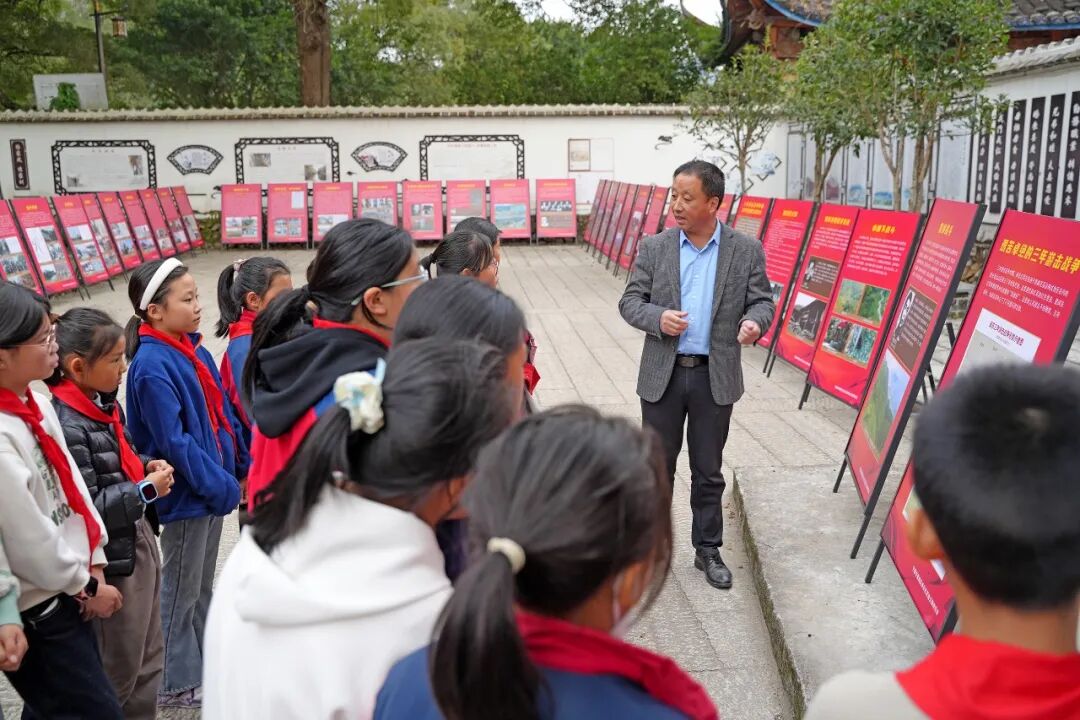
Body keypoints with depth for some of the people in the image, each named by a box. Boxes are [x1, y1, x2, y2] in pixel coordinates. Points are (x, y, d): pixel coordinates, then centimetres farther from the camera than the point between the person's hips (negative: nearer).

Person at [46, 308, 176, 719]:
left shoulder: (104, 404, 3)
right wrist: (147, 489, -20)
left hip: (140, 541, 9)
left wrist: (148, 468, 1)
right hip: (113, 558, -9)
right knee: (117, 672, 11)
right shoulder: (67, 425, -25)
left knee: (149, 660, 22)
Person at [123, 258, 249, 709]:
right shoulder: (153, 367, -22)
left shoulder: (193, 350, 4)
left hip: (213, 487, 8)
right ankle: (176, 684, 25)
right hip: (186, 496, -8)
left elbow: (222, 412, 10)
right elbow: (174, 442, -24)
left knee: (203, 586, 21)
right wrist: (221, 485, -19)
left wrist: (243, 465, 8)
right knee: (181, 593, 8)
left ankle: (203, 665, 38)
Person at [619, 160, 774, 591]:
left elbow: (762, 300, 3)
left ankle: (708, 549, 28)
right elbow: (630, 301, 2)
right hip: (663, 376, 1)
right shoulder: (654, 248, 0)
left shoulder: (746, 251, -1)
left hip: (715, 378, 0)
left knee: (708, 471, 12)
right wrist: (658, 318, -19)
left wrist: (754, 321, -20)